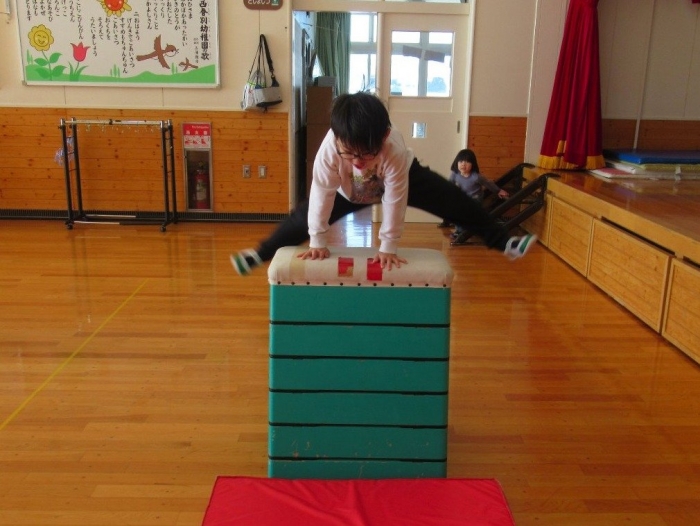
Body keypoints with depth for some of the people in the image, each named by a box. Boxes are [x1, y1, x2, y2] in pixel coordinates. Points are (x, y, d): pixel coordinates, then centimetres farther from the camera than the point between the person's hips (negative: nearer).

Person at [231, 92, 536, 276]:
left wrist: (388, 247, -36)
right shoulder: (329, 148, -40)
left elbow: (395, 200, -38)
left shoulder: (395, 150, -43)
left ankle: (502, 241, 3)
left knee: (455, 203, -8)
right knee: (303, 216, 0)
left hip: (404, 177, -1)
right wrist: (317, 242, -29)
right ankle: (263, 253, 20)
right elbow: (322, 193, -32)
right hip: (348, 190, 1)